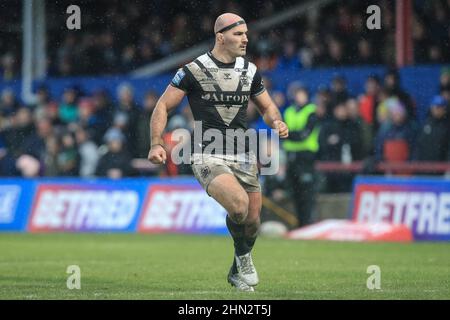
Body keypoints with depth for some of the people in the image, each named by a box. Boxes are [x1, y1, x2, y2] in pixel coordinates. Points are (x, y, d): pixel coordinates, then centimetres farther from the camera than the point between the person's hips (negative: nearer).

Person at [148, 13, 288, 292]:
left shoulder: (250, 71, 10)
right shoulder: (194, 70, -5)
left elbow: (267, 106, 23)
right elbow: (164, 106, 0)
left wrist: (277, 122, 0)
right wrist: (157, 144, -12)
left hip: (243, 157, 5)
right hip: (209, 156, -5)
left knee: (252, 221, 3)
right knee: (239, 204, -28)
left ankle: (238, 273, 30)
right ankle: (243, 258, 1)